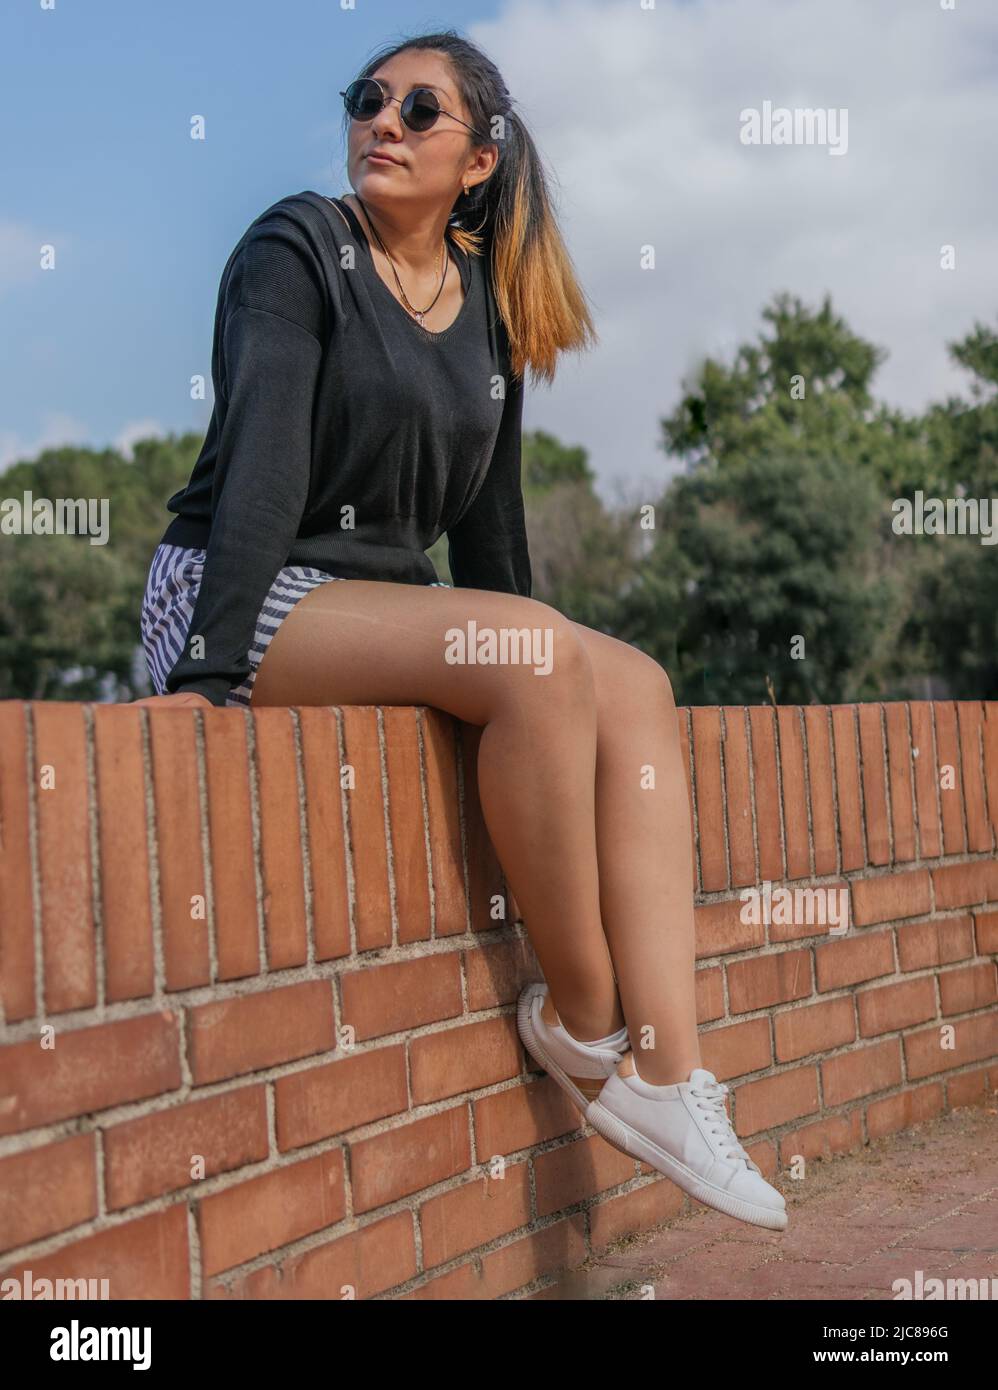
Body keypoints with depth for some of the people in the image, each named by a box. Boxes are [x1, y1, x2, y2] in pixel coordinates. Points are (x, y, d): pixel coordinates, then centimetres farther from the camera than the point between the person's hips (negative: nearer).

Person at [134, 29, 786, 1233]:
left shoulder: (487, 309, 13)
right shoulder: (300, 247, -5)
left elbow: (484, 513, 19)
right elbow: (261, 456, -18)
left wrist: (537, 676, 20)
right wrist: (208, 671, -27)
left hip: (384, 605, 7)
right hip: (234, 594, -7)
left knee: (635, 686, -15)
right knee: (542, 650, -29)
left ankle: (668, 1075, -23)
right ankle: (583, 1022, -16)